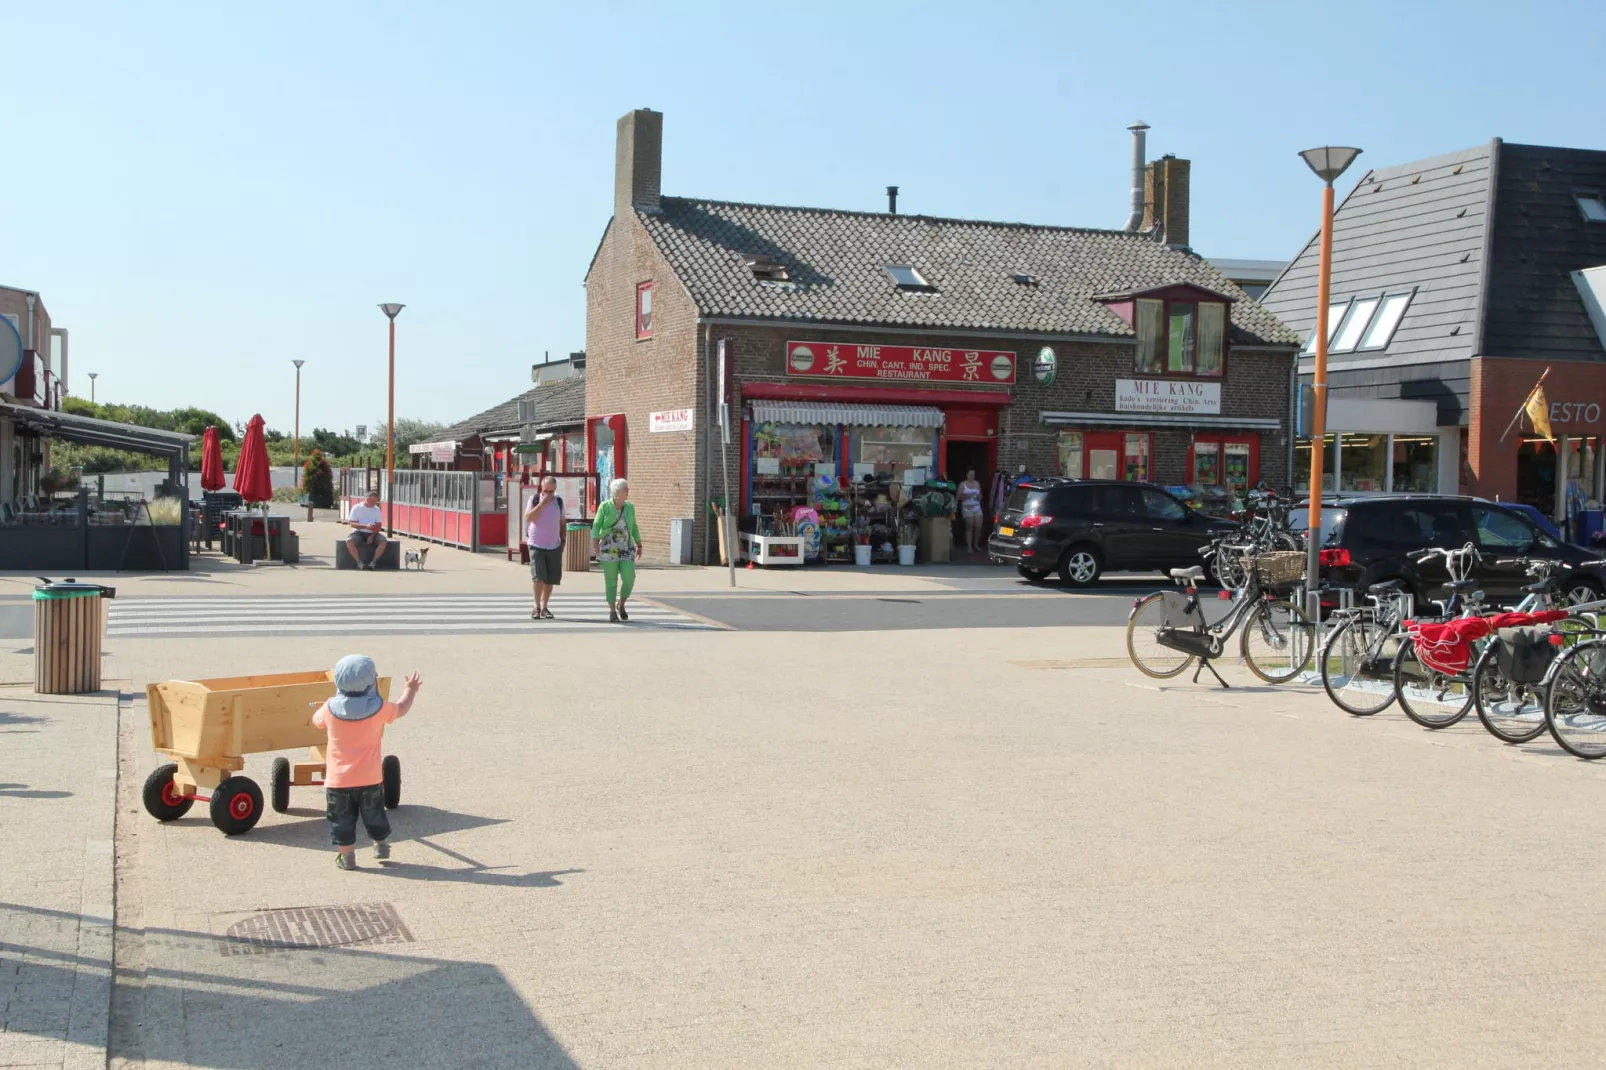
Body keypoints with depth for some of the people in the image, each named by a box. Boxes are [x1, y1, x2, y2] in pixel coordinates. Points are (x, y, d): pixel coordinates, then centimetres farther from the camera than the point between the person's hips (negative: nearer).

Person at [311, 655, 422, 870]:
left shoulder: (330, 709, -11)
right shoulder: (379, 709, -12)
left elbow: (316, 720, 12)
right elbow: (401, 708, 8)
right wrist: (411, 690, 27)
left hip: (338, 780, -1)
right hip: (370, 779, 1)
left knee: (342, 820, 10)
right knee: (375, 816, 21)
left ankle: (346, 857, 12)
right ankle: (381, 846, 35)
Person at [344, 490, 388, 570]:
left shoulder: (377, 510, 7)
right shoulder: (356, 508, -1)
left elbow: (378, 526, 4)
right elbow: (352, 523, -8)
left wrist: (372, 536, -14)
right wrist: (365, 526, -23)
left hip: (372, 533, 2)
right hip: (359, 532, -2)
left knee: (383, 541, -28)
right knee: (349, 541, -33)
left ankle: (373, 562, -20)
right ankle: (359, 562, -23)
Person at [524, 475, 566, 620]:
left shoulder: (559, 501, 7)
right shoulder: (534, 500, -3)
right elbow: (528, 518, -15)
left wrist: (563, 540, 11)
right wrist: (542, 504, -20)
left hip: (554, 546, 4)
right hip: (537, 545, -3)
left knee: (550, 579, 5)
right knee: (538, 577, -14)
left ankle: (544, 607, 17)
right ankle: (537, 607, -1)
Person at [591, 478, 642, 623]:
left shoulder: (629, 507, 8)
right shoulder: (605, 506, -4)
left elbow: (634, 528, 17)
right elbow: (596, 527, -6)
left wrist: (639, 546, 16)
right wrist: (596, 546, -15)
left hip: (626, 550, 3)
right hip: (609, 549, -3)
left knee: (629, 579, -8)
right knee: (611, 582, -1)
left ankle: (621, 604, 17)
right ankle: (612, 611, 11)